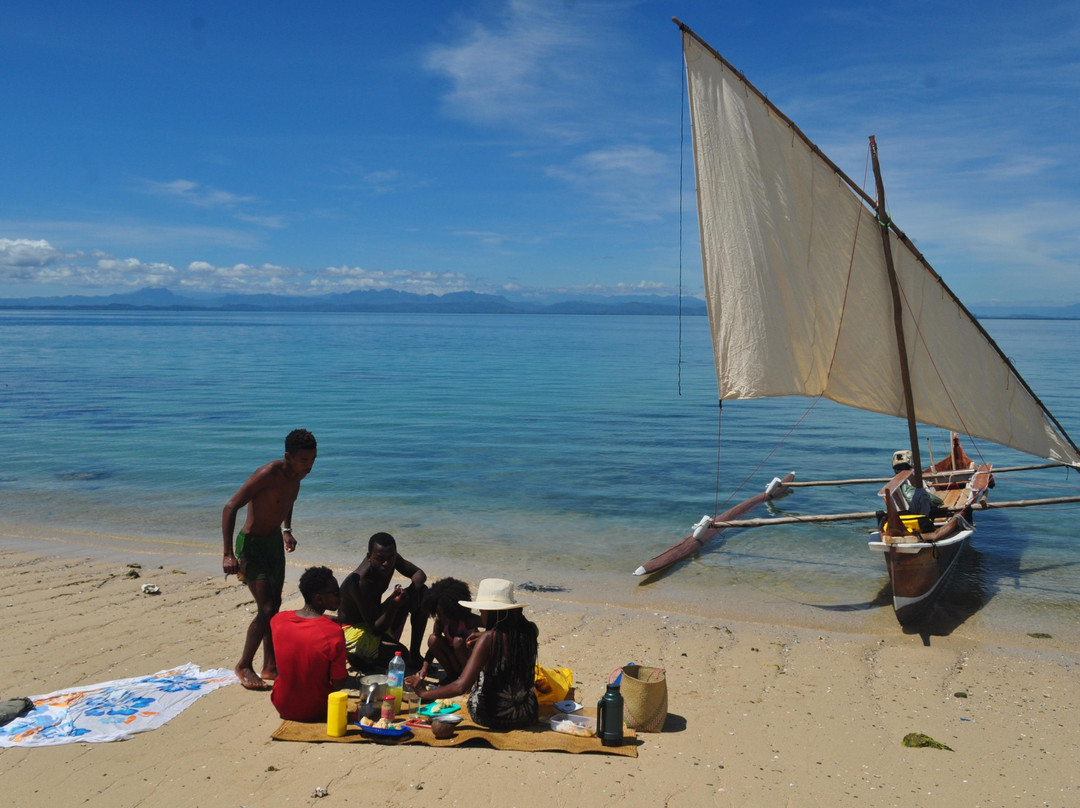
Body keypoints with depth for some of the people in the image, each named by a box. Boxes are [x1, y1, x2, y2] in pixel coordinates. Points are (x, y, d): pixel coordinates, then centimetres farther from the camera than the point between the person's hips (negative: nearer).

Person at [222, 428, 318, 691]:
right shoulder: (268, 474, -27)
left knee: (275, 605, 14)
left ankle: (270, 666, 26)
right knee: (266, 609, -12)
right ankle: (244, 666, 6)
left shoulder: (296, 475, -2)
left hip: (275, 540, 8)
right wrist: (228, 554, -31)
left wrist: (287, 529, 10)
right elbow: (230, 507, -28)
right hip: (252, 543, -8)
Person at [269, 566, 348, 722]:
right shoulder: (334, 632, -25)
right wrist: (345, 673, 5)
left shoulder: (277, 620, -11)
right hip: (316, 710, -3)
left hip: (282, 706, 3)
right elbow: (338, 684, -17)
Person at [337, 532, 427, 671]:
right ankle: (356, 656, -2)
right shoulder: (358, 583, -34)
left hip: (379, 619, 8)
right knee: (402, 654, -29)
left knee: (423, 592, -2)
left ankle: (415, 654, 5)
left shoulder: (391, 558, -12)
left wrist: (412, 590, -20)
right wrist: (393, 606, -46)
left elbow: (420, 574, 2)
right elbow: (376, 629, -29)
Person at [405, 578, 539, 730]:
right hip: (528, 716, 4)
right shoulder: (530, 631, -8)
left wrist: (424, 693, -15)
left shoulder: (488, 639, -22)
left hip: (493, 717, -4)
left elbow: (461, 686, -27)